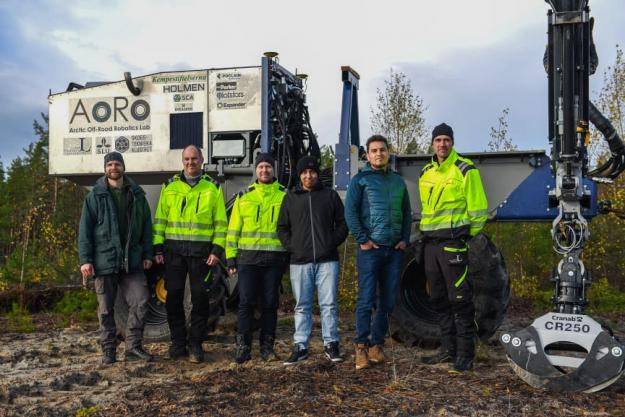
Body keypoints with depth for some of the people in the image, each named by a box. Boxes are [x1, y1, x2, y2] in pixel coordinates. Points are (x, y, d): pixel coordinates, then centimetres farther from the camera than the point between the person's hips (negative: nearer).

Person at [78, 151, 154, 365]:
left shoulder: (137, 195, 8)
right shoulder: (95, 196, 1)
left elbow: (146, 226, 10)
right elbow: (85, 230, -2)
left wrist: (147, 254, 4)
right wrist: (85, 259, -9)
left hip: (132, 261, 2)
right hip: (104, 261, -2)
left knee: (140, 301, -5)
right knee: (106, 309, 6)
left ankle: (133, 346, 8)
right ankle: (108, 350, 17)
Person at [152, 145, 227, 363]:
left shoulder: (213, 188, 6)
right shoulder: (170, 186, 10)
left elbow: (221, 222, 4)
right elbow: (160, 219, 9)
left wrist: (217, 249, -5)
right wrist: (158, 247, 1)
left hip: (201, 251, -1)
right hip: (174, 249, 1)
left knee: (200, 298, 2)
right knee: (173, 296, 4)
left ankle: (195, 344, 12)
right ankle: (178, 341, 17)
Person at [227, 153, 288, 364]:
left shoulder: (284, 196, 7)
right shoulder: (244, 196, 10)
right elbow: (233, 228, 9)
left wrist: (290, 255, 2)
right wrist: (231, 258, 4)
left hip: (274, 258, 0)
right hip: (248, 257, 0)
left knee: (270, 304, 6)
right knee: (246, 303, -2)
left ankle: (267, 347, 16)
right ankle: (243, 346, 5)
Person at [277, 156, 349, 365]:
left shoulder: (330, 195, 9)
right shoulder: (290, 198, 12)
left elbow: (342, 224, 10)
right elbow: (282, 227, 14)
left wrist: (332, 243, -3)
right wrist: (291, 246, 0)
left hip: (327, 261, -1)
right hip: (300, 261, 1)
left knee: (329, 304, 0)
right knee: (302, 306, 6)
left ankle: (331, 344, 10)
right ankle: (300, 346, 12)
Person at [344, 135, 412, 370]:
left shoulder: (398, 181, 16)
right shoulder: (360, 180, 2)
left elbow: (406, 212, 18)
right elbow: (350, 212, -5)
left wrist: (405, 239, 7)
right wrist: (362, 240, -11)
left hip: (395, 249, 5)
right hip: (371, 248, -4)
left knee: (388, 301, 5)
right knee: (366, 300, -6)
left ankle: (376, 344, 15)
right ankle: (361, 347, 1)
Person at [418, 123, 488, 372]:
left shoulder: (465, 170, -6)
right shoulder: (426, 173, 15)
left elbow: (478, 209, -7)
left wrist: (467, 237, -4)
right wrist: (426, 233, 16)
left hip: (453, 243, -7)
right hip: (430, 243, 7)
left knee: (460, 300, -5)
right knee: (439, 301, 12)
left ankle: (465, 354, 2)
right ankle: (449, 349, 23)